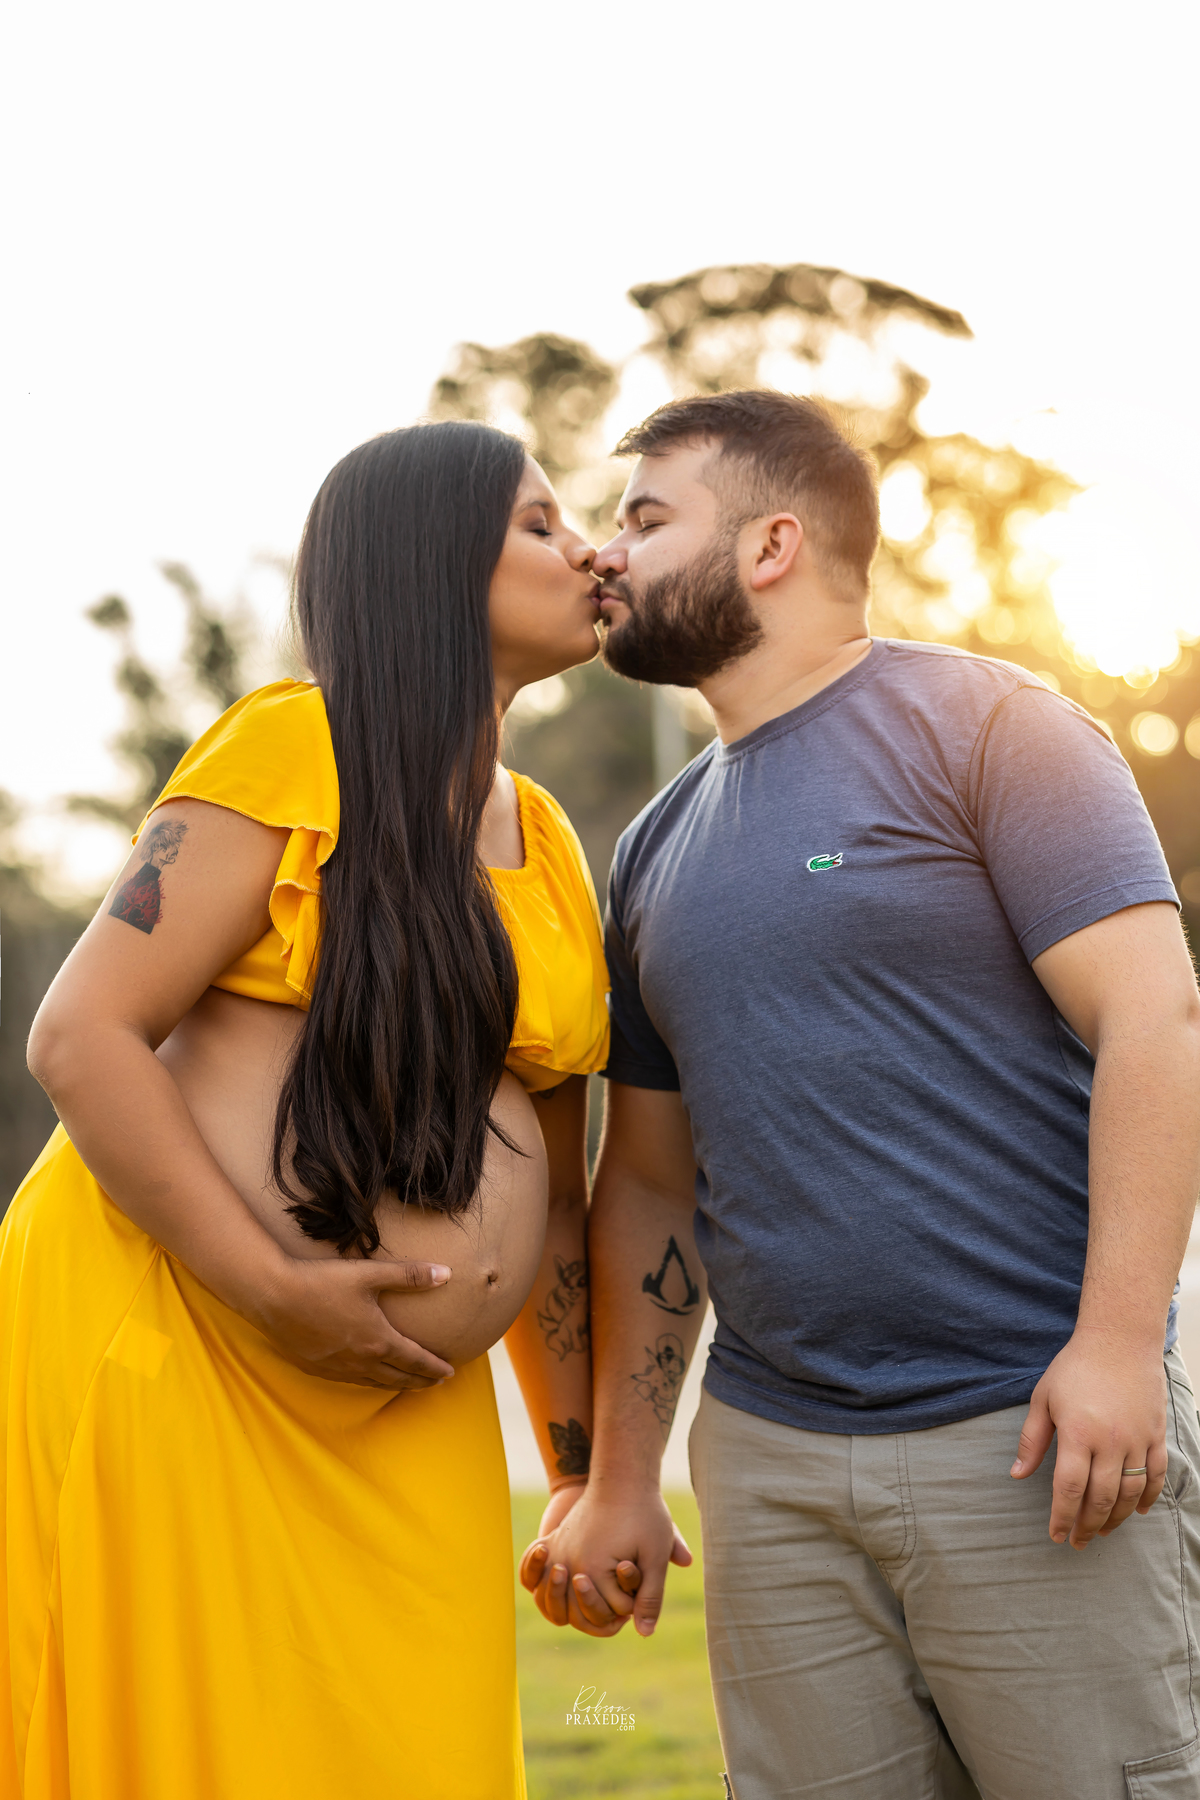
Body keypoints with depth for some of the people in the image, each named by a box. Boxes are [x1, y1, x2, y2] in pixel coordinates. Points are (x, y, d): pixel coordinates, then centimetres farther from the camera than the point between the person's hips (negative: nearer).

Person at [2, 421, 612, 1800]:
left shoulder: (547, 845, 13)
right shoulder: (289, 750, -8)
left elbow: (545, 1192, 16)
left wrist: (584, 1467, 15)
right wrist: (277, 1291, -20)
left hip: (399, 1406, 6)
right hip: (169, 1341, -6)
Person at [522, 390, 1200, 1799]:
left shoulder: (980, 723, -2)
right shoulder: (658, 846, 17)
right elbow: (648, 1178, 18)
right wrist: (619, 1479, 14)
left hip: (1034, 1437, -5)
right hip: (768, 1458, 6)